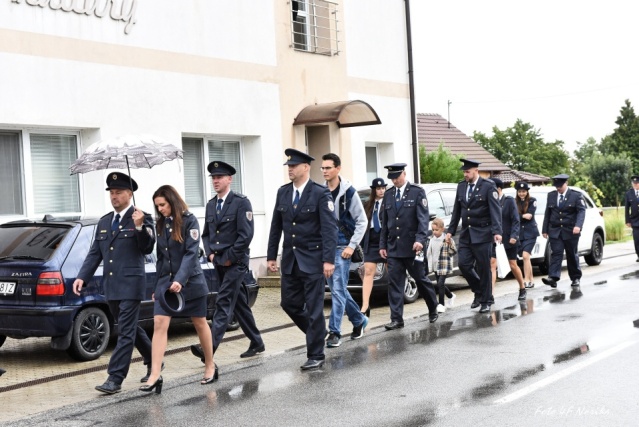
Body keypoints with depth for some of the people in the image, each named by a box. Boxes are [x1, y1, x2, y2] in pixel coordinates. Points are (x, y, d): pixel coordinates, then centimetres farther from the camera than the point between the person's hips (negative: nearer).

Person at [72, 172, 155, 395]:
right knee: (130, 328, 17)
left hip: (131, 284, -7)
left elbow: (148, 248, -12)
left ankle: (115, 378, -7)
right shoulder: (104, 222, 15)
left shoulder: (142, 218, -4)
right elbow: (95, 253, 13)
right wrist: (82, 277, 2)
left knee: (125, 332, -7)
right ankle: (154, 361, 34)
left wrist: (139, 227, -27)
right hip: (111, 286, 7)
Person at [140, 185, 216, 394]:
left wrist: (180, 279, -28)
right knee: (159, 324, -9)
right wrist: (157, 286, 13)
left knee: (200, 324, 9)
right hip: (166, 281, 5)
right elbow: (160, 257, 14)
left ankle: (210, 366, 26)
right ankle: (155, 375, -13)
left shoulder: (189, 221, -9)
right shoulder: (161, 224, 9)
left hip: (190, 281, -5)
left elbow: (191, 253, -17)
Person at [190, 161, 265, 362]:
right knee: (238, 303, 13)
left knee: (224, 304, -13)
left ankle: (209, 347, -20)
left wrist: (229, 257, -15)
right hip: (219, 262, 7)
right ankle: (256, 342, 23)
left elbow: (246, 235, -15)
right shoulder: (211, 205, 12)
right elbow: (206, 234, 18)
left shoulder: (241, 202, -9)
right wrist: (210, 254, 1)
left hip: (235, 262, -7)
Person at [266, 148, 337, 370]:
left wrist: (328, 260, -20)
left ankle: (315, 356, 8)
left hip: (312, 260, -6)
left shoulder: (320, 193, -10)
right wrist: (271, 256, 10)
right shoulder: (283, 192, 8)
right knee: (289, 303, 10)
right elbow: (276, 226, 12)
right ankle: (317, 333, 33)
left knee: (313, 308, -2)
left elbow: (329, 228, -14)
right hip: (290, 259, 6)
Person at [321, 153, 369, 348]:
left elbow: (362, 221, -3)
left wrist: (352, 246, -10)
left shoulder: (349, 192, -6)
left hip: (341, 247, -5)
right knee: (338, 289, 13)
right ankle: (359, 320, 31)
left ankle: (334, 332, -8)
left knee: (338, 289, -10)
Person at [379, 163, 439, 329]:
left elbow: (423, 218, -9)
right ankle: (396, 319, -1)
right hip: (393, 247, 4)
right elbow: (384, 223, 15)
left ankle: (433, 310, 27)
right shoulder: (388, 195, 12)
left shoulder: (417, 192, -2)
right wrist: (382, 245, 9)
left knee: (421, 279, 7)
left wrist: (420, 239, -22)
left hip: (412, 246, -4)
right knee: (394, 283, -2)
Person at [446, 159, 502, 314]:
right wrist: (451, 231, 12)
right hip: (466, 234, 5)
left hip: (482, 234, -5)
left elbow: (495, 210, -13)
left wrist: (497, 231, -22)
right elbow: (456, 211, 16)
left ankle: (486, 301, 12)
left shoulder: (488, 186, -6)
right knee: (463, 265, -1)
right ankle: (478, 292, 21)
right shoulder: (461, 186, 11)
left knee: (483, 268, 0)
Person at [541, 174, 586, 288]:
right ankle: (553, 278, -19)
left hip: (571, 231, -2)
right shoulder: (551, 195, 10)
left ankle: (575, 278, 20)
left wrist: (578, 226, -27)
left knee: (572, 255, 7)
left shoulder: (576, 195, -2)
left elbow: (581, 211, -11)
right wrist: (545, 230, 10)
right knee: (556, 253, -9)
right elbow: (547, 213, 13)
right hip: (555, 231, 2)